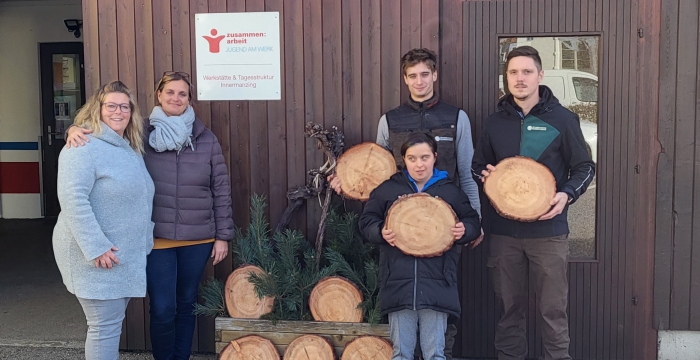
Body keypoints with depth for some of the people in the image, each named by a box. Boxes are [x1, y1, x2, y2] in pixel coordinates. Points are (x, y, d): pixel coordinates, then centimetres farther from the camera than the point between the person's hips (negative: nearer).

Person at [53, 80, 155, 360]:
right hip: (98, 256, -9)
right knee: (105, 326, -4)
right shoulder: (85, 146, -14)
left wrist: (145, 240, 20)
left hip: (125, 255, 9)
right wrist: (96, 247, -25)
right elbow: (72, 199, -23)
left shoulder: (131, 149, 14)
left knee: (112, 322, 16)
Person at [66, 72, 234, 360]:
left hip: (198, 239, 2)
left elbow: (221, 190, 4)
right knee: (162, 310, -2)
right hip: (157, 238, -2)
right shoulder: (141, 135, -2)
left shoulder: (206, 139, 2)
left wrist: (223, 236, 2)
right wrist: (78, 129, -19)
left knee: (186, 305, 15)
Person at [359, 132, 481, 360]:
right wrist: (380, 232, -11)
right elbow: (366, 221, 10)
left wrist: (464, 230, -10)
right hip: (398, 284, 1)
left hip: (436, 285, 0)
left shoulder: (450, 191, 6)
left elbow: (473, 222, 12)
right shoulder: (387, 189, 6)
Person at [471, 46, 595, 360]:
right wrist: (484, 176, -7)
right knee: (510, 307, 12)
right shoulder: (495, 122, 7)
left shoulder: (562, 119, -1)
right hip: (504, 230, 3)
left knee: (553, 310, 3)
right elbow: (477, 166, 16)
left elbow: (584, 167, 3)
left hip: (548, 230, -2)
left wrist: (567, 194, -15)